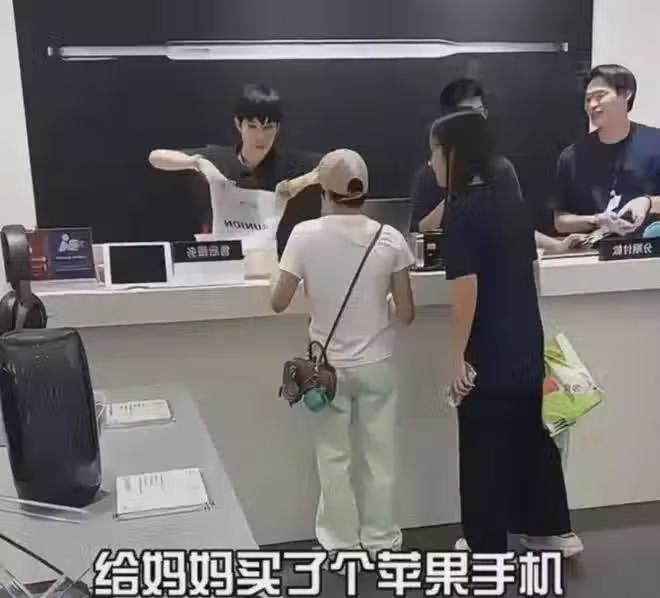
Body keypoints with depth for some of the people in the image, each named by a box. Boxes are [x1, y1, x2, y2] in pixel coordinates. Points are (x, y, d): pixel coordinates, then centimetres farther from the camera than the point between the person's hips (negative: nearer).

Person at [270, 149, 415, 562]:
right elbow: (406, 314, -7)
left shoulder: (305, 235, -13)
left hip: (329, 364, -1)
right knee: (380, 454, 14)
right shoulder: (390, 238, -10)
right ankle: (380, 540, 28)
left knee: (335, 457, 14)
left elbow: (279, 303, -10)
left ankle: (342, 543, 25)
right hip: (377, 363, 1)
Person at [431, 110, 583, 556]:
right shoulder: (513, 200, 7)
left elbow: (466, 289, -20)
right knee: (532, 432, 19)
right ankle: (553, 530, 32)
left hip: (488, 351, -7)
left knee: (484, 447, 6)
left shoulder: (461, 211, -16)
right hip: (527, 341, 8)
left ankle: (488, 545, 20)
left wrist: (458, 356, -14)